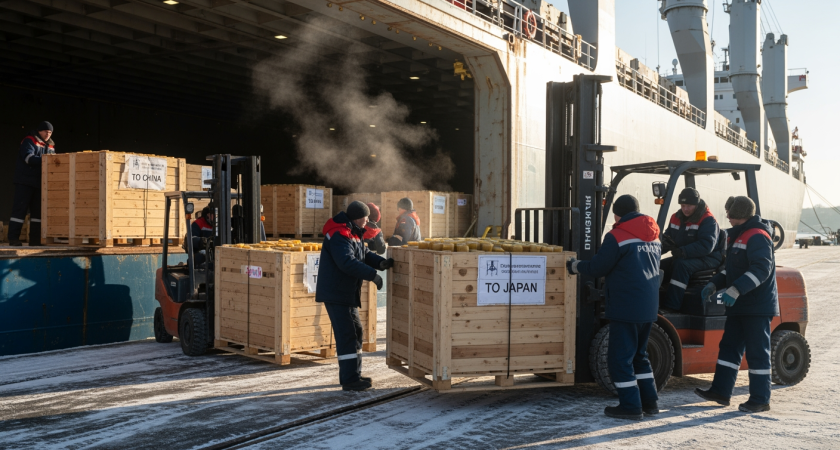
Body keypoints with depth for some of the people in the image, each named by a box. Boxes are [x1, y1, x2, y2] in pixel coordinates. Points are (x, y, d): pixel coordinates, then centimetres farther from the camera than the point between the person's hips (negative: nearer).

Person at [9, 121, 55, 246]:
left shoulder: (50, 146, 16)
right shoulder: (29, 141, -4)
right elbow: (28, 157, -18)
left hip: (40, 183, 7)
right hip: (25, 182, -7)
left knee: (37, 211, 7)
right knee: (20, 209, -7)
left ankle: (35, 239, 11)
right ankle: (13, 238, -5)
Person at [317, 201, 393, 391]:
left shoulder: (352, 234, 16)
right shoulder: (339, 236, -20)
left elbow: (365, 254, 16)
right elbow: (348, 262, -31)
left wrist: (380, 262, -3)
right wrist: (372, 275, -31)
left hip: (348, 293, 11)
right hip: (336, 293, -11)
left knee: (355, 331, 16)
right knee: (347, 334, -11)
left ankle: (353, 374, 26)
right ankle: (350, 380, -8)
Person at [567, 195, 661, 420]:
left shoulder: (617, 237, -12)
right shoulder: (654, 237, 12)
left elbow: (598, 268, -8)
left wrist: (575, 266, 10)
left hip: (626, 308, -8)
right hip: (648, 307, 8)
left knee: (620, 357, 1)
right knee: (639, 354, 20)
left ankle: (630, 406, 4)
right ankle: (649, 401, 22)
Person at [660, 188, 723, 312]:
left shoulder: (708, 220, -14)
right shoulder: (676, 218, 9)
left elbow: (706, 245, -26)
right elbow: (667, 237, 15)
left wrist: (682, 251, -36)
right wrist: (659, 248, -10)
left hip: (708, 258, -8)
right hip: (683, 257, 8)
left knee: (681, 264, -35)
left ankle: (672, 306, -37)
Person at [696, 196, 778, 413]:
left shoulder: (757, 237, -16)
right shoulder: (738, 236, 17)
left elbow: (761, 269, -28)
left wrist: (736, 289, -34)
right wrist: (714, 284, 10)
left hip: (758, 307, -10)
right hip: (739, 306, 10)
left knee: (757, 351, -3)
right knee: (729, 346, 10)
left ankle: (760, 399, 5)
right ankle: (720, 391, 15)